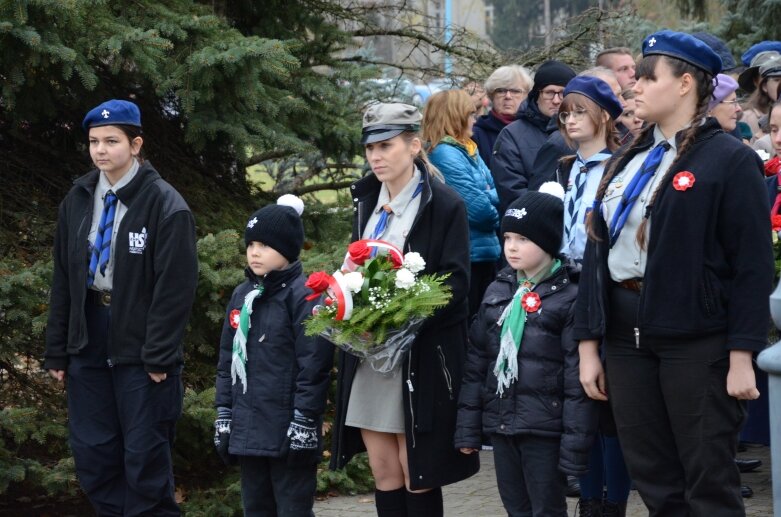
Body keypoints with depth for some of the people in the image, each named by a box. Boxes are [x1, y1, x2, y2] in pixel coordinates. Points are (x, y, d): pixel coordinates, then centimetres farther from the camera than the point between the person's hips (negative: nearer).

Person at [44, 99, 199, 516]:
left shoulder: (164, 205, -9)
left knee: (145, 456, -1)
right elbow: (63, 280, 13)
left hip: (139, 347, -6)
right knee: (92, 452, 7)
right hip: (88, 339, 6)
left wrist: (159, 356, -14)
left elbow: (175, 286, -11)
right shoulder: (77, 201, 9)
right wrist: (57, 352, 10)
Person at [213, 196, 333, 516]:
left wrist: (303, 422, -17)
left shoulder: (304, 296, -11)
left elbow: (313, 366, -14)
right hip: (248, 429, 8)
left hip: (289, 432, -8)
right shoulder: (242, 295, 13)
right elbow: (227, 360, 18)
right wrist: (223, 413, 14)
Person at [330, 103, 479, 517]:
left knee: (417, 474, -2)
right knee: (383, 471, 6)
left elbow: (455, 282, -11)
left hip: (421, 355, -6)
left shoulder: (444, 204, -7)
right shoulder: (367, 202, 12)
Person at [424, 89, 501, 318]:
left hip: (485, 255, 9)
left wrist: (490, 196, -10)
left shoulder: (467, 150, 13)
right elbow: (477, 207, -19)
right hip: (468, 256, -9)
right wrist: (495, 219, 0)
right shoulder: (446, 154, -16)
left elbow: (494, 189, 12)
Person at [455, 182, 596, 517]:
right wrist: (468, 427, 8)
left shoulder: (568, 297, -9)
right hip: (502, 425, 6)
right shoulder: (498, 291, 10)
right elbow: (476, 363, 12)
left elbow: (577, 380, -11)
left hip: (544, 429, -6)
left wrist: (575, 445, -14)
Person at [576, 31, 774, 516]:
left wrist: (742, 357, -15)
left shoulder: (730, 159, -6)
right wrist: (588, 345, 10)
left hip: (696, 338, -7)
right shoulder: (626, 162, 15)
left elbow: (753, 265, -10)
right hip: (628, 333, 7)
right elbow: (596, 251, 15)